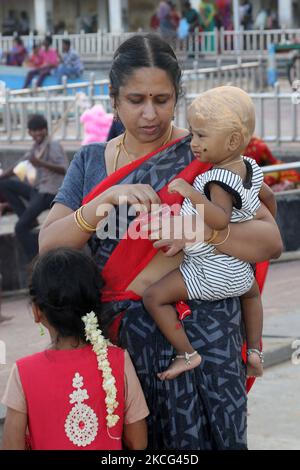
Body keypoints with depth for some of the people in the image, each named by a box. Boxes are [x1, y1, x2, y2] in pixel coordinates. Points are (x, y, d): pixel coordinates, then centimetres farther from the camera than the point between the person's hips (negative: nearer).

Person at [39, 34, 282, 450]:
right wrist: (107, 199, -19)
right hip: (118, 330, 3)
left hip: (200, 334, -2)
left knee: (197, 436, 3)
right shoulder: (90, 162, 7)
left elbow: (271, 241, -7)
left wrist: (201, 229, -24)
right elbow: (49, 245, -3)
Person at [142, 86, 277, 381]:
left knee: (154, 297, -7)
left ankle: (186, 354, -5)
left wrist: (192, 193, -44)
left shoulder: (219, 180, -26)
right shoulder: (250, 169, 2)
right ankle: (254, 352, 39)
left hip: (208, 272, -9)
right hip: (239, 270, 9)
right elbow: (268, 197, 19)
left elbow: (221, 220, -40)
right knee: (252, 293, 40)